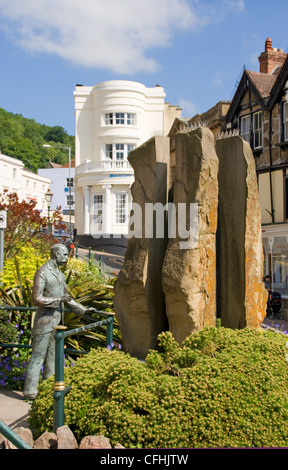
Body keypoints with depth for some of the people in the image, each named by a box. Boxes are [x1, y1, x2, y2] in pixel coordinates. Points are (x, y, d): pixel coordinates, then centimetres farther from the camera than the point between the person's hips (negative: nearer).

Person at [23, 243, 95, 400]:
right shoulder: (42, 273, -12)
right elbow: (37, 299, -18)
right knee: (38, 356, -3)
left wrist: (83, 310, 20)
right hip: (45, 321, -9)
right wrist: (59, 300, -21)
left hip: (57, 321, 9)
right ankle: (30, 391, 4)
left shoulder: (60, 274, 15)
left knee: (53, 356, 13)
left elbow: (66, 297, 23)